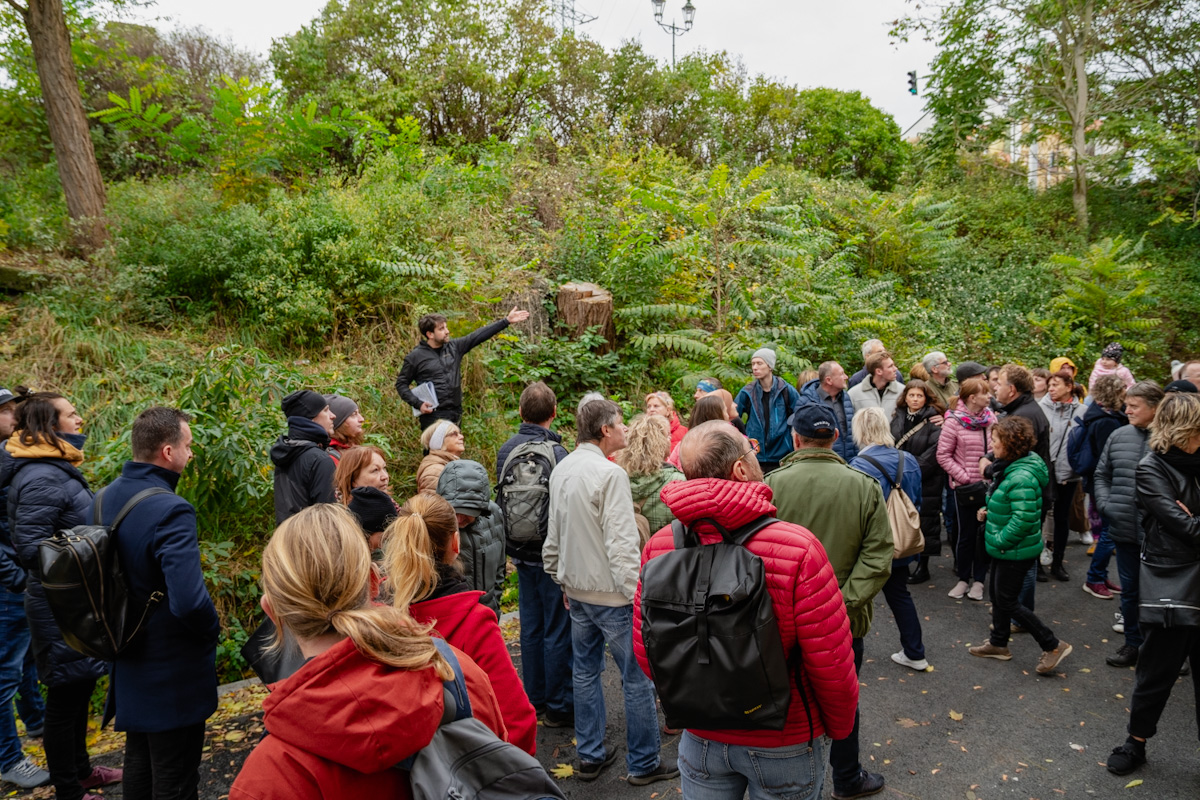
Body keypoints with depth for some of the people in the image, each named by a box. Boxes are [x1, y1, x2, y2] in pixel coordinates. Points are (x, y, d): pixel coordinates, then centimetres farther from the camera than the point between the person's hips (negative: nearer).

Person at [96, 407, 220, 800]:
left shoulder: (106, 498, 0)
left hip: (129, 660, 9)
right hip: (173, 671, -8)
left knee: (138, 762, 26)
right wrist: (212, 631, -15)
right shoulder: (170, 510, -28)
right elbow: (190, 601, -35)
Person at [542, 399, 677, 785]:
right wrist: (637, 595, -18)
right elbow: (621, 543, -22)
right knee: (638, 677, 5)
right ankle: (644, 763, 16)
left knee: (586, 671, 17)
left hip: (577, 589, 9)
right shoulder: (609, 473, -19)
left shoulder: (561, 471, 6)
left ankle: (590, 756, 29)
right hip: (611, 593, -8)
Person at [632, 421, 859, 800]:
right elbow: (831, 662, -20)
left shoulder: (658, 547, -16)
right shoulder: (798, 548, -26)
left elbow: (646, 651, -5)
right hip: (784, 745, -2)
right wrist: (839, 725, 1)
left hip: (701, 739, 3)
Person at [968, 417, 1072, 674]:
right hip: (1004, 548, 10)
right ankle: (998, 644, 36)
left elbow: (1024, 517, -32)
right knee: (997, 594, 20)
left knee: (1007, 602, 1)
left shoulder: (1022, 477, -27)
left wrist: (1001, 540, -21)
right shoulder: (1010, 467, 5)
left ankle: (1053, 645, 13)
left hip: (1016, 551, -10)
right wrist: (990, 511, 7)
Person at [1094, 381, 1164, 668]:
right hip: (1124, 530, 5)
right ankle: (1133, 644, 32)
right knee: (1129, 590, 17)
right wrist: (1105, 505, 2)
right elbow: (1101, 475, 15)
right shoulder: (1119, 436, 5)